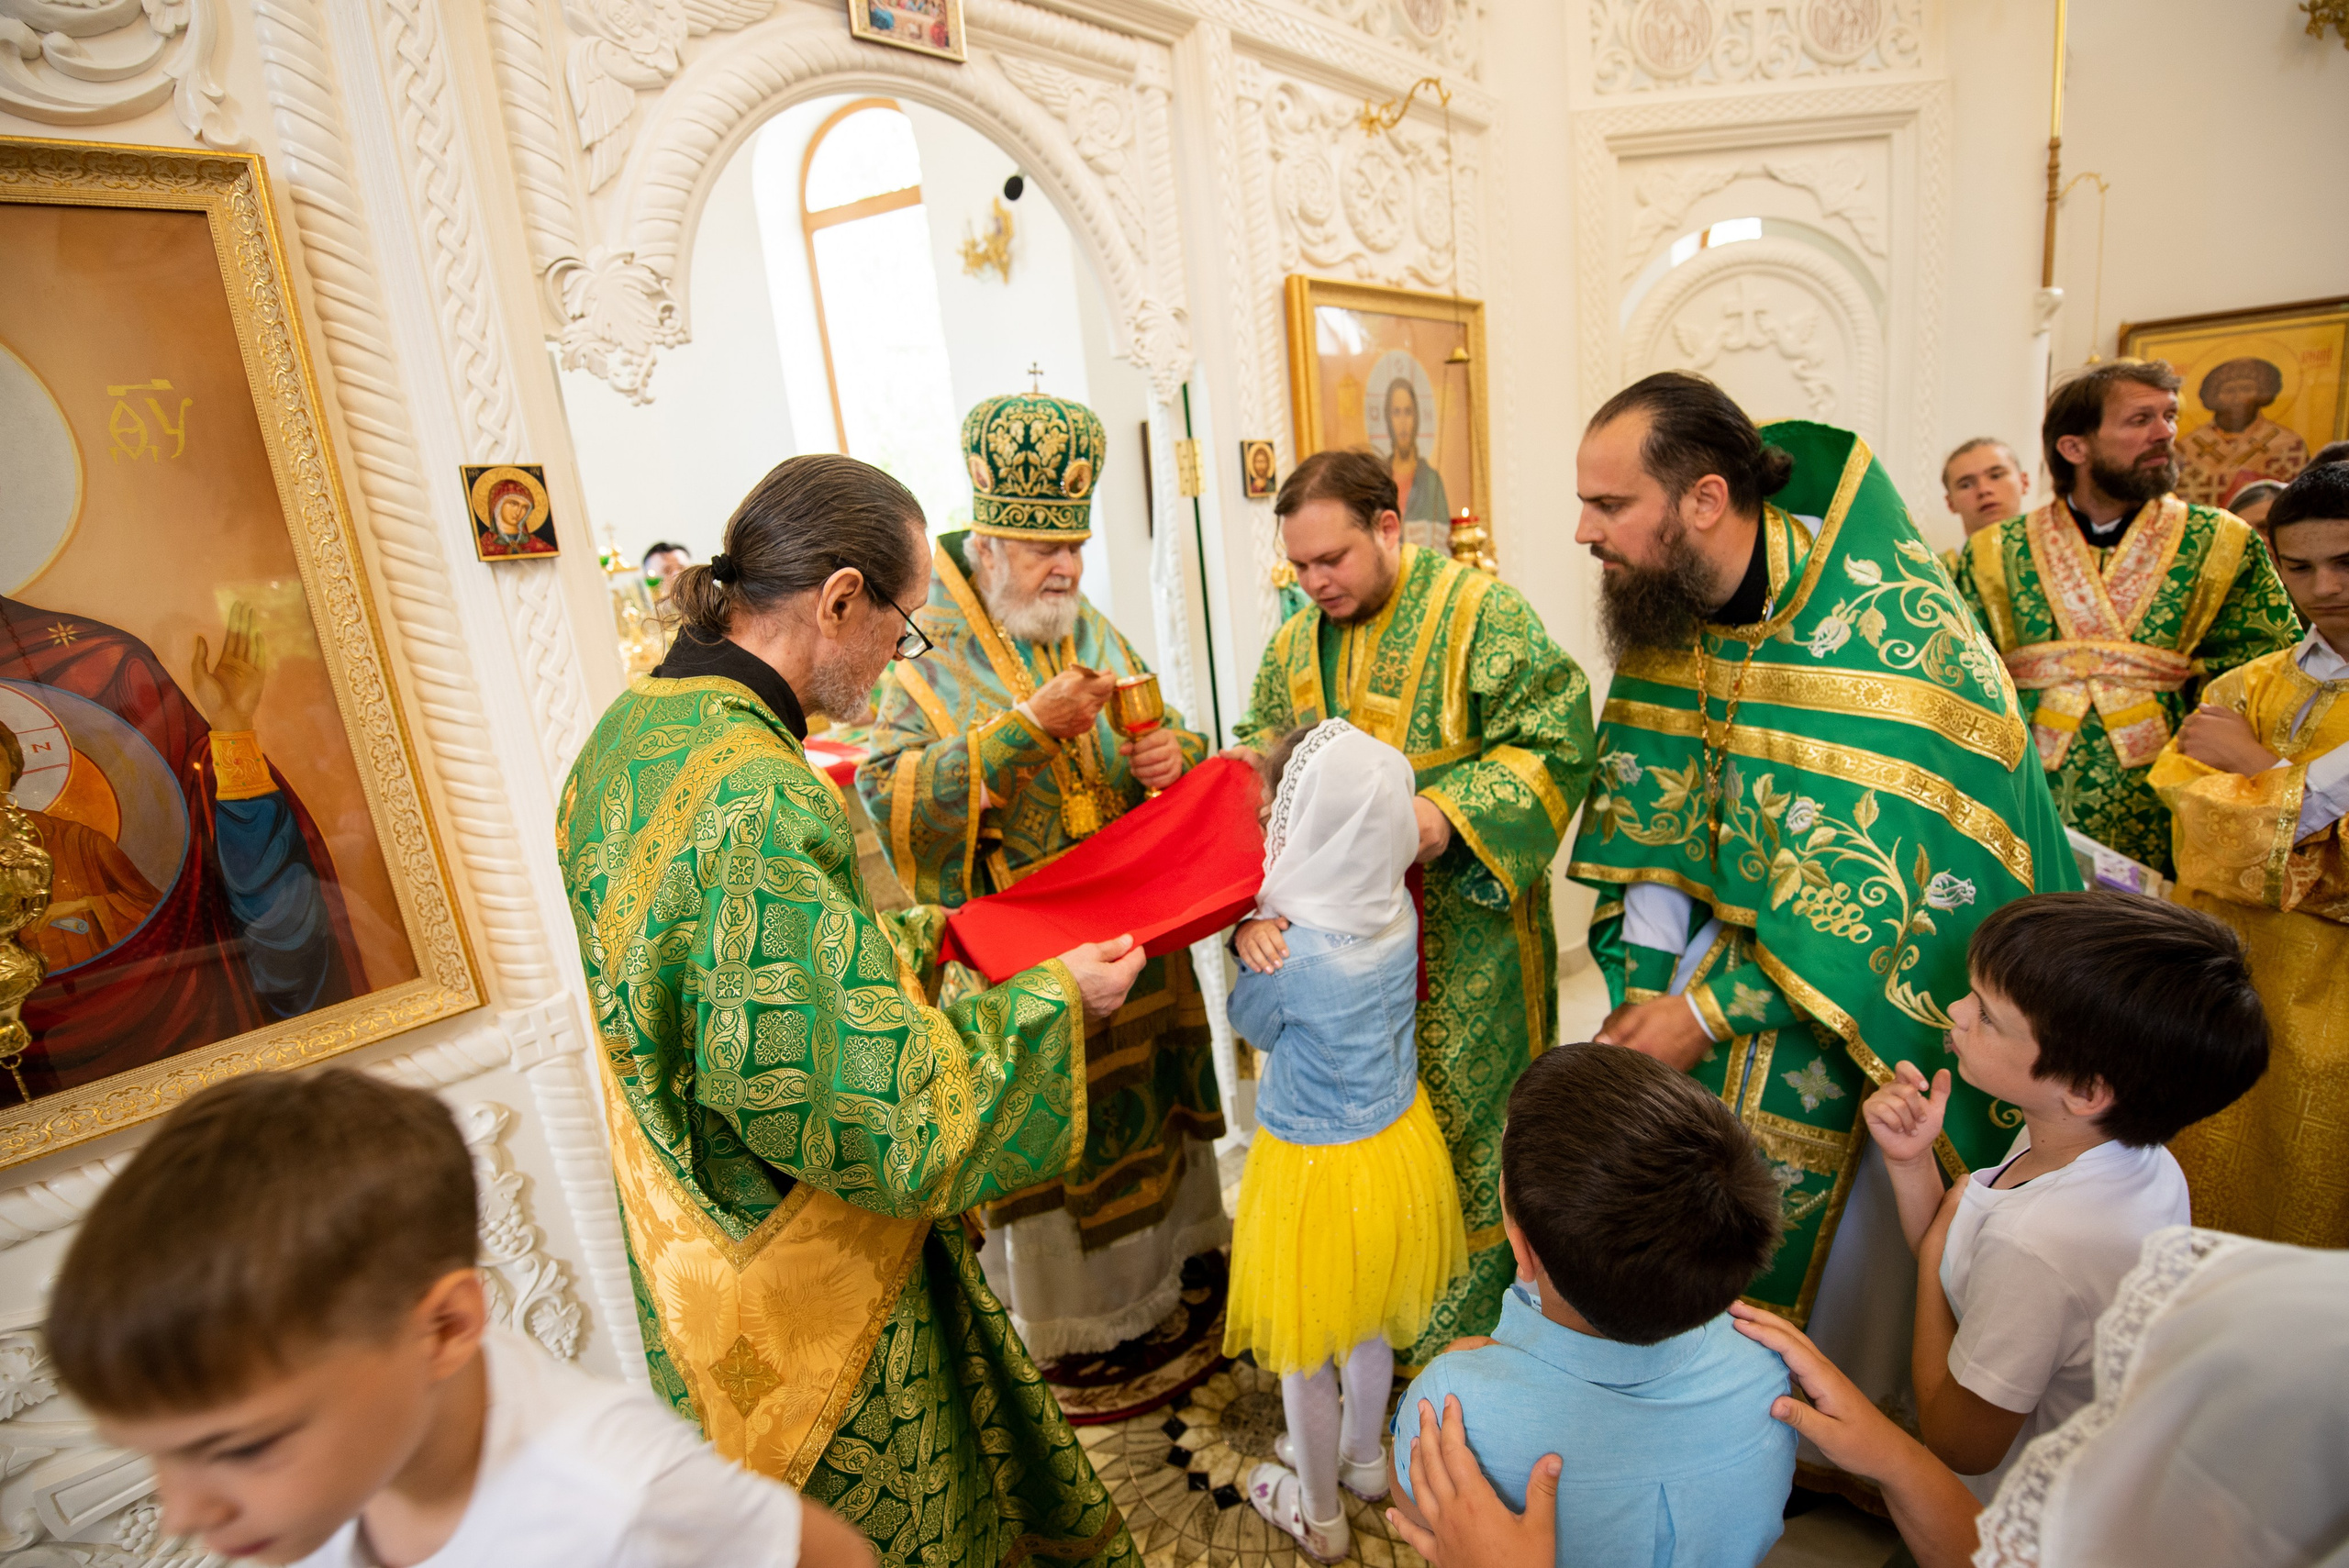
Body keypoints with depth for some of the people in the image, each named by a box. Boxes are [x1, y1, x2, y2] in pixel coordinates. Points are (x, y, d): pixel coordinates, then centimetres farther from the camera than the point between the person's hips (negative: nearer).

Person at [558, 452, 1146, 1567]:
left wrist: (927, 934, 9)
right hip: (809, 1283, -9)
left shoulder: (634, 732, -3)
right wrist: (1052, 997, -16)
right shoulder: (762, 805, -34)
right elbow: (890, 1119, -29)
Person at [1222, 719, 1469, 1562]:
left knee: (1306, 1353, 20)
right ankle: (1363, 1457, 55)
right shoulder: (1396, 910, -15)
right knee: (1369, 1321, 30)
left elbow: (1251, 1023, -12)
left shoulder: (1292, 954, -33)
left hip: (1318, 1168, -6)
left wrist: (1256, 934, -10)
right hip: (1397, 1140, 6)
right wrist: (1261, 923, -12)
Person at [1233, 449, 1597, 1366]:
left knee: (1462, 1116, 7)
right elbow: (1260, 755, 15)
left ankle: (1471, 1321, 28)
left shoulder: (1480, 611, -10)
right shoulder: (1294, 645, 9)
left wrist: (1449, 816, -25)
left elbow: (1553, 740, -14)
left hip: (1462, 941, -5)